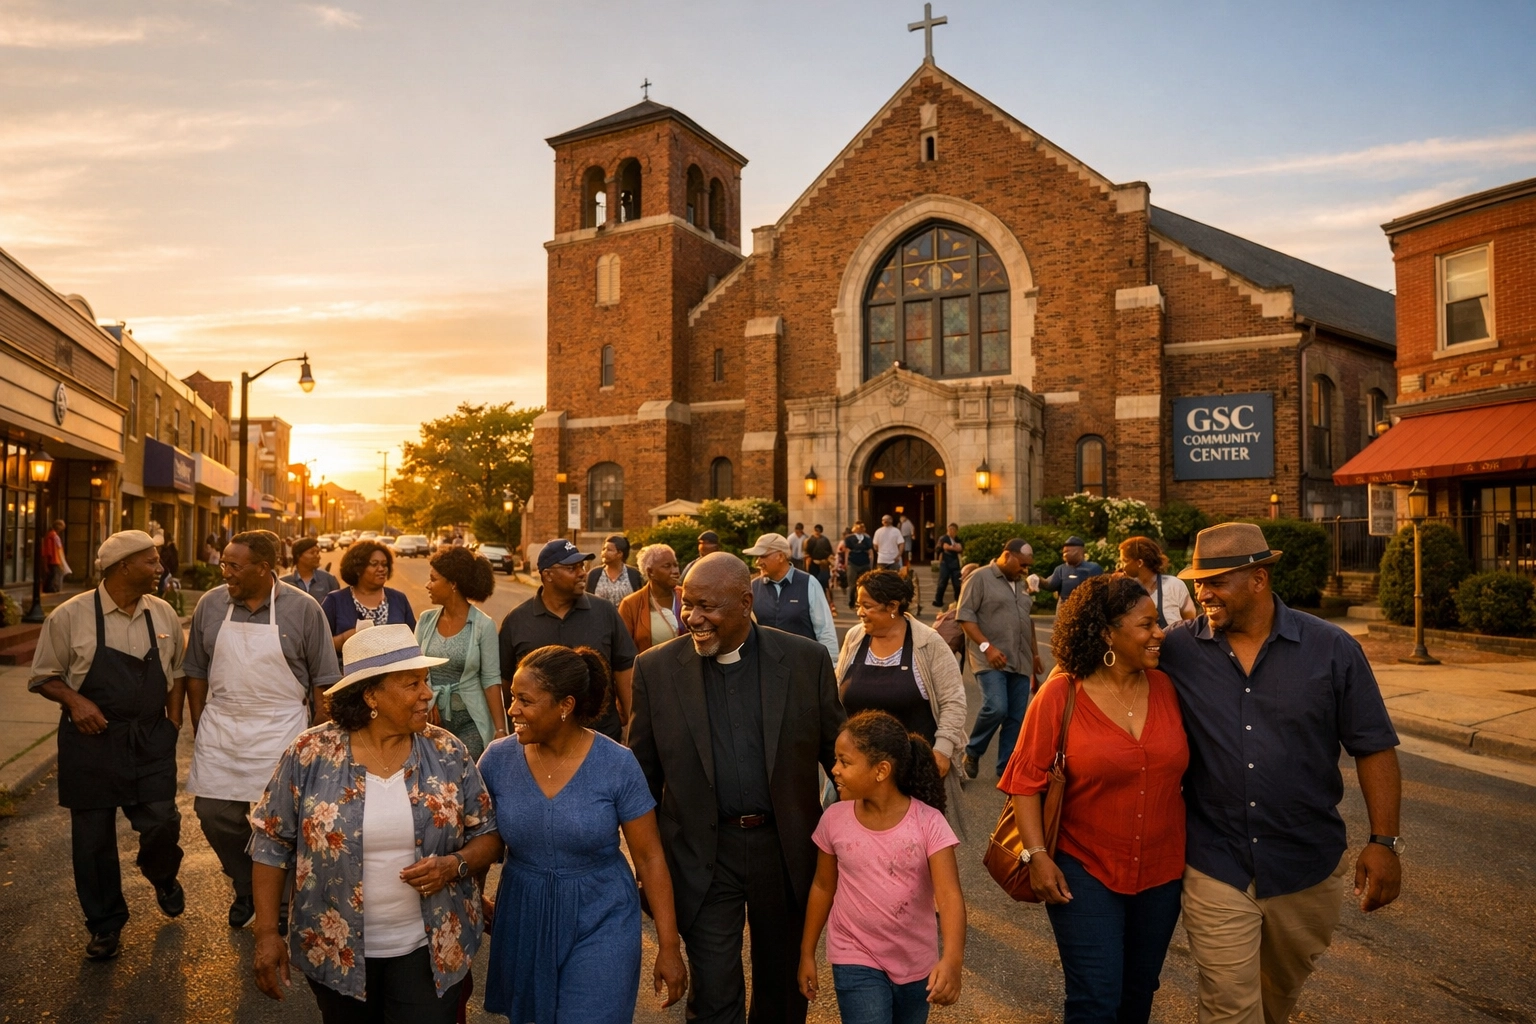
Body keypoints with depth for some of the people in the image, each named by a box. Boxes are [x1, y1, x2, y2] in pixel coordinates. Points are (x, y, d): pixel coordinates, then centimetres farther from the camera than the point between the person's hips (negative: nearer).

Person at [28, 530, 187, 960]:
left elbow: (177, 670, 14)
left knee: (162, 823, -3)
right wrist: (76, 701, -17)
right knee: (92, 836, 7)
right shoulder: (71, 616, -8)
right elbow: (43, 677, 0)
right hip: (91, 740, -2)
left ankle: (163, 878, 32)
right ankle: (105, 923, 26)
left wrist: (174, 717, 6)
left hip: (151, 740, 2)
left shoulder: (163, 614, 2)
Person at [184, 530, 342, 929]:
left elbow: (323, 680, -3)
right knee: (214, 814, 6)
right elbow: (196, 671, 9)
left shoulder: (303, 609, -9)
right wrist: (200, 728, 7)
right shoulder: (210, 604, 0)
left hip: (280, 732, -3)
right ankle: (246, 889, 32)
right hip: (219, 731, 3)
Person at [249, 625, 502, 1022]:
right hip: (337, 950, 0)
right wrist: (267, 934, -3)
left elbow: (488, 833, -2)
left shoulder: (447, 752, -9)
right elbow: (272, 843, -3)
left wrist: (455, 865, -20)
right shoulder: (310, 754, -12)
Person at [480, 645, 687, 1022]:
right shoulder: (498, 759, -9)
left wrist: (669, 946, -9)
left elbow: (650, 857, -11)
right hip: (525, 920, 3)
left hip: (600, 921, -3)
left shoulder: (617, 765, -17)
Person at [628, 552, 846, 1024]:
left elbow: (837, 752, 0)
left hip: (787, 851, 1)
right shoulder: (656, 669, -7)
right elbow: (644, 774, 2)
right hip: (703, 857, -1)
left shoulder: (807, 660, -8)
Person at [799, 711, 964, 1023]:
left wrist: (952, 959, -40)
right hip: (856, 960, 0)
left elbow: (949, 896, -25)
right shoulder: (835, 819, -11)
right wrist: (807, 953, 8)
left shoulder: (928, 822, -19)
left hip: (916, 961, 0)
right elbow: (823, 886, 2)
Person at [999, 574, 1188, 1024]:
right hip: (1086, 870, -4)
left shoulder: (1166, 688, -3)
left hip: (1162, 871, 4)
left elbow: (1183, 767, 5)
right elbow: (1026, 779, -10)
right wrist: (1038, 855, -15)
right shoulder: (1060, 694, -14)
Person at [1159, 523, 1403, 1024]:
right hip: (1216, 866, -1)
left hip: (1310, 867, 2)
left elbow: (1373, 747, -3)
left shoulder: (1332, 649, -8)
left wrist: (1384, 841, -7)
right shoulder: (1177, 649, -9)